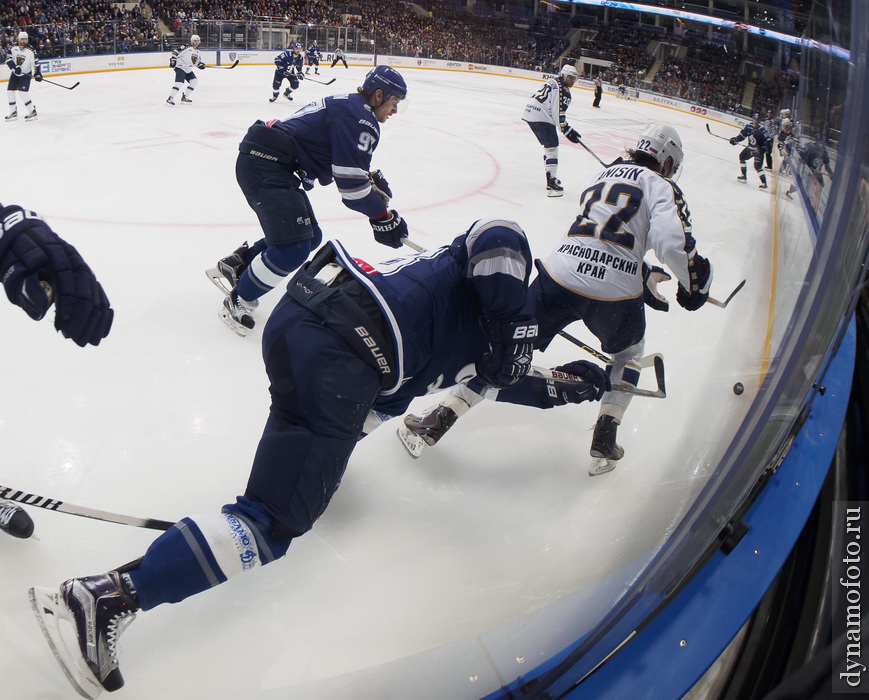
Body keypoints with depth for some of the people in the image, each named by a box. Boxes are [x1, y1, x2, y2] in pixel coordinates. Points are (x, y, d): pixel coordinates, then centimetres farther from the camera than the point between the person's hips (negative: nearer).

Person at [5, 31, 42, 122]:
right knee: (10, 91, 5)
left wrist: (38, 75, -17)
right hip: (15, 73, 5)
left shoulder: (30, 51, -12)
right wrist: (14, 67, -22)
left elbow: (35, 64, -8)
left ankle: (32, 112, -12)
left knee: (23, 92, -20)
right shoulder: (13, 48, -6)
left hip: (26, 74, -5)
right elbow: (8, 59, -7)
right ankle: (13, 113, 16)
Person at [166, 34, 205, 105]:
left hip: (188, 70, 8)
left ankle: (184, 97, 11)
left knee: (195, 81, 1)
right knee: (179, 83, -22)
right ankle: (170, 99, -20)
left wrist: (200, 64, 1)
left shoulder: (198, 52, 13)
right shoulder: (186, 48, -11)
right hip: (180, 68, -8)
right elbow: (176, 52, -14)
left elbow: (198, 61, 22)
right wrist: (173, 59, -23)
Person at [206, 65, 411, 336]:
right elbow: (350, 183, -18)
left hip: (272, 163, 11)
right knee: (293, 248, -17)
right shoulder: (360, 118, -13)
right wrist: (383, 217, -8)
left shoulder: (346, 105, 20)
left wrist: (372, 178, 11)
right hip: (264, 164, -11)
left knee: (310, 237, 17)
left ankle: (234, 265, 24)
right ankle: (238, 302, 0)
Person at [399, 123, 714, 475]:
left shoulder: (607, 174, 25)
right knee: (629, 351, 28)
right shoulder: (661, 186, 6)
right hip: (615, 293, -3)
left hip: (561, 273, 3)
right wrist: (695, 283, 4)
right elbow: (672, 241, -11)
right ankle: (605, 438, 21)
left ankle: (438, 419, 5)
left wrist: (646, 278, 33)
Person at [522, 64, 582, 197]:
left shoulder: (552, 81, 18)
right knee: (552, 147, -11)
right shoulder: (563, 89, -11)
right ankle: (551, 183, -18)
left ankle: (551, 177, 28)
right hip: (542, 118, -10)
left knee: (548, 145, 21)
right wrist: (567, 130, -13)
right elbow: (559, 113, -18)